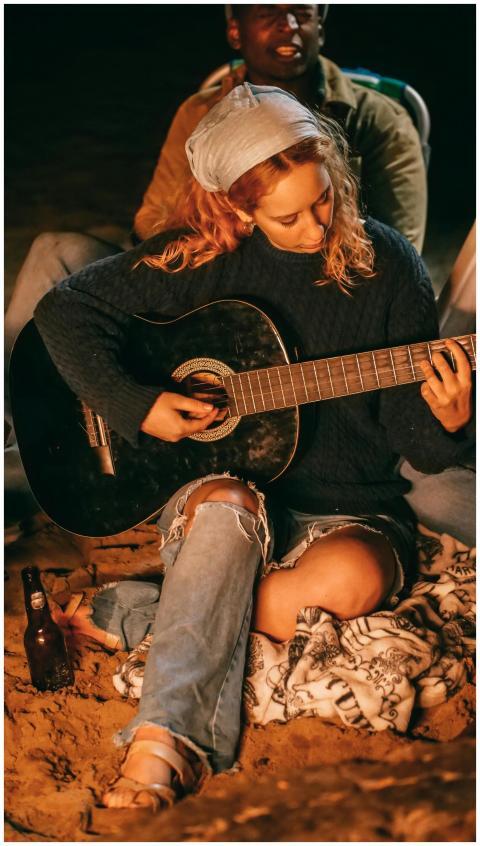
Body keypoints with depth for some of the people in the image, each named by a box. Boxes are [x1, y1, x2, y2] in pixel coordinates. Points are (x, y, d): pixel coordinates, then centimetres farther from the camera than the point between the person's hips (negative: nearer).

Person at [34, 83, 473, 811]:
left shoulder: (386, 267, -3)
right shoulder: (205, 257, -2)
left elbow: (416, 445, 0)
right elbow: (65, 309, 0)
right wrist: (133, 406, -12)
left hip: (348, 509, 0)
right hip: (213, 491, 0)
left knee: (353, 580, -35)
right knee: (225, 505, -37)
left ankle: (136, 611, -20)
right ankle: (162, 742, -41)